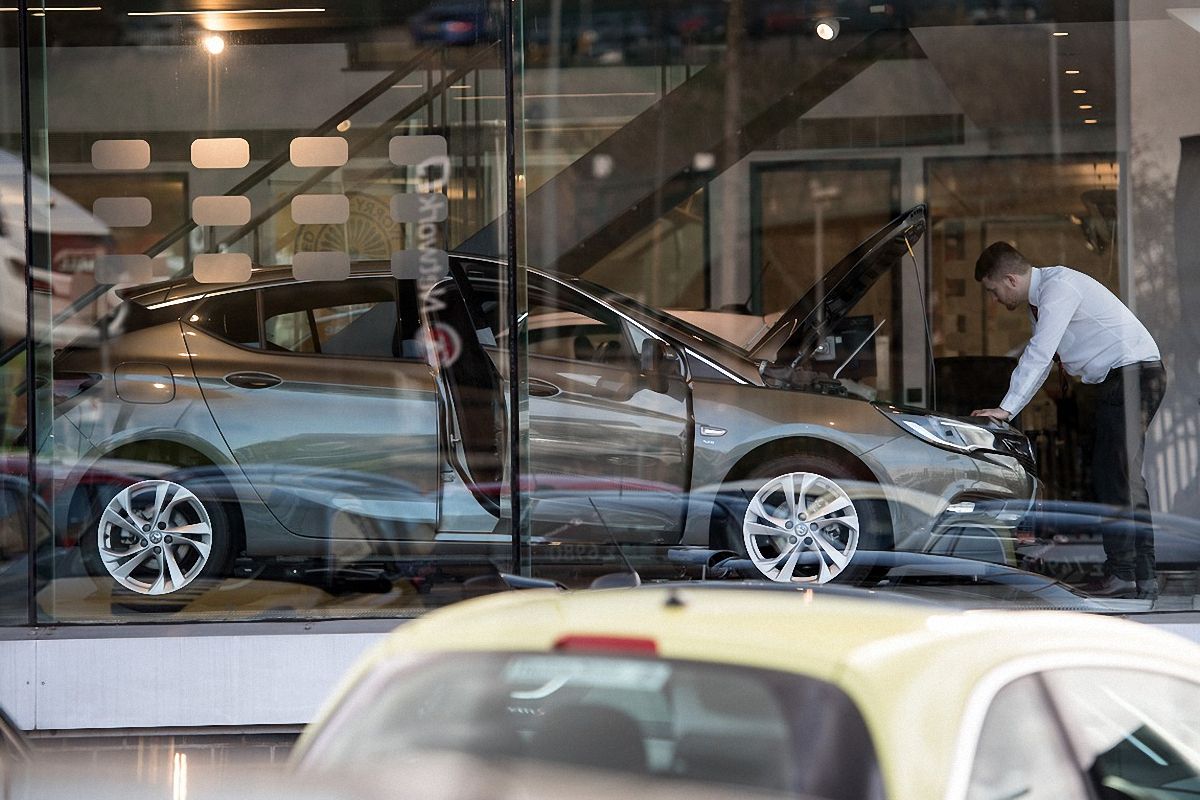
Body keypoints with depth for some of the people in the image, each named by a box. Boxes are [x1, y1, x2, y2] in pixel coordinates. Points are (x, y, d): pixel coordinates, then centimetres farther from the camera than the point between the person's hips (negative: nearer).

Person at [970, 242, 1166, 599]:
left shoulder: (1059, 286, -16)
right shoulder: (1039, 299, 15)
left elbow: (1039, 354, -22)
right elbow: (1039, 358, 20)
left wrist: (1006, 409, -22)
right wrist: (1008, 410, 15)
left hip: (1133, 372, -10)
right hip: (1122, 381, 10)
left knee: (1113, 476, -11)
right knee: (1126, 477, 10)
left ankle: (1122, 573, -10)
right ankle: (1143, 577, 11)